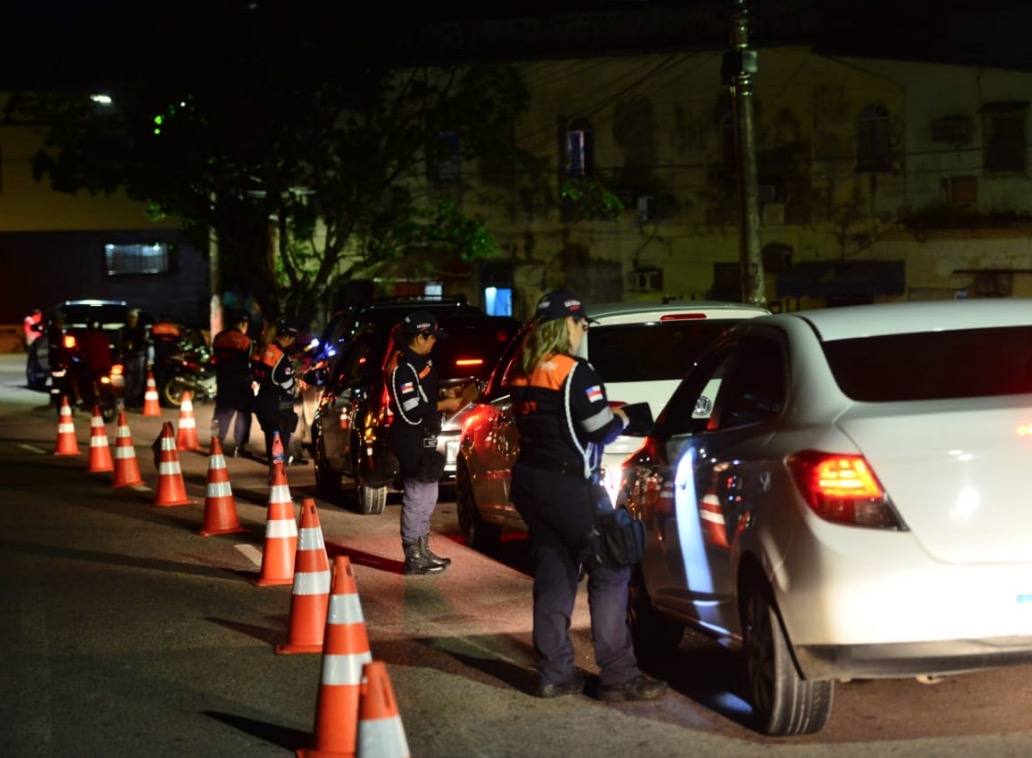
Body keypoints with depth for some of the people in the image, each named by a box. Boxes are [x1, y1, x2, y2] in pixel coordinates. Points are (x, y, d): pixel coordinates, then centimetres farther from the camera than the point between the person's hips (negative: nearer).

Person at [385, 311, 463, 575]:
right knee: (417, 497, -4)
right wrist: (444, 405, -14)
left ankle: (422, 551, 29)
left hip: (424, 438, 11)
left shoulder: (419, 360, 12)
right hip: (412, 441, -11)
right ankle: (414, 557, 4)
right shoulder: (403, 367, -19)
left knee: (427, 497, 18)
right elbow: (412, 412, -23)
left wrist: (445, 397, 8)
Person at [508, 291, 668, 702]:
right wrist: (620, 418, 5)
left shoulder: (523, 373, 10)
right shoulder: (574, 372, -14)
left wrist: (603, 410, 17)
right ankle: (618, 675, -3)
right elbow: (601, 431, -16)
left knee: (552, 574, 13)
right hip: (566, 485, -8)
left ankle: (554, 672, 14)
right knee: (609, 574, -2)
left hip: (529, 479, 8)